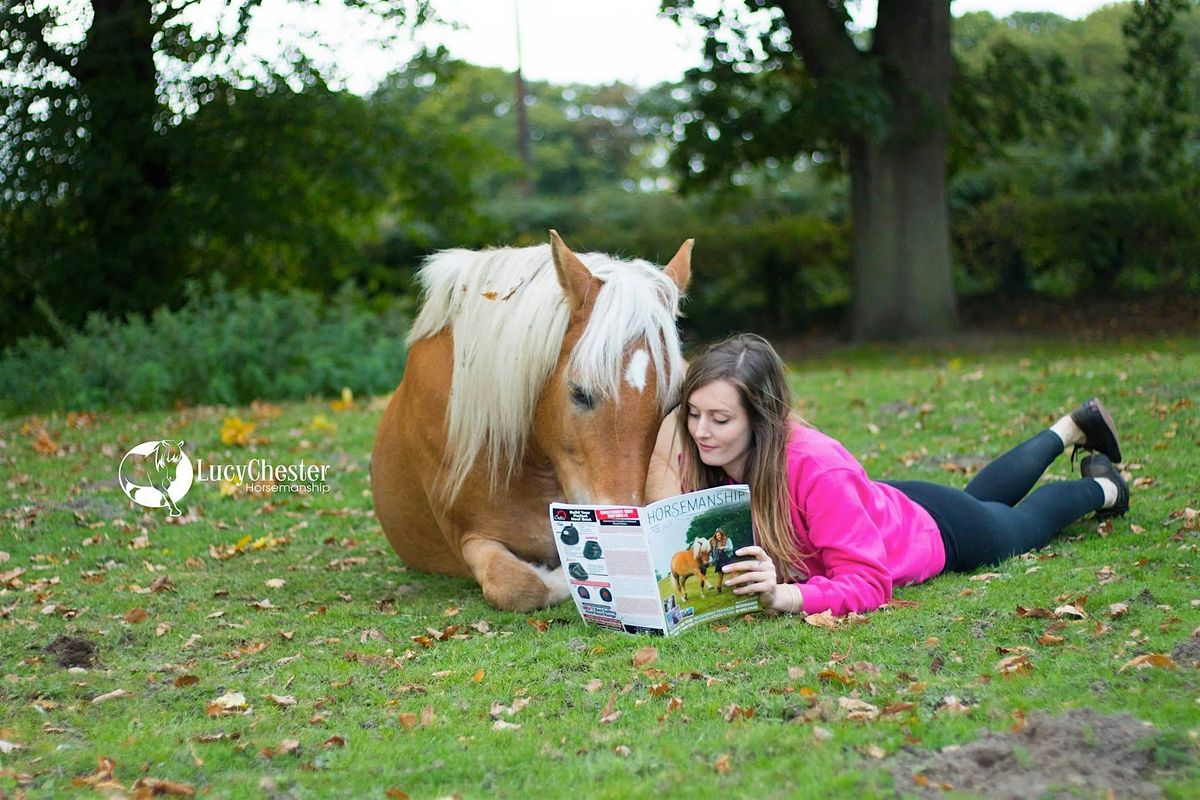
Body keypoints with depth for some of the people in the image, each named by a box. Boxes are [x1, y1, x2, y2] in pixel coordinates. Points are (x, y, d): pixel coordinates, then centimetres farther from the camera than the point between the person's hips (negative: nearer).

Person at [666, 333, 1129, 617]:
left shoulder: (817, 468, -45)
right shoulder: (704, 463, -29)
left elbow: (868, 584, -45)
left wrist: (784, 595, -60)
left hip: (931, 532, -6)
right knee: (986, 496, 35)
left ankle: (1101, 487, 57)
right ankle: (1071, 429, 60)